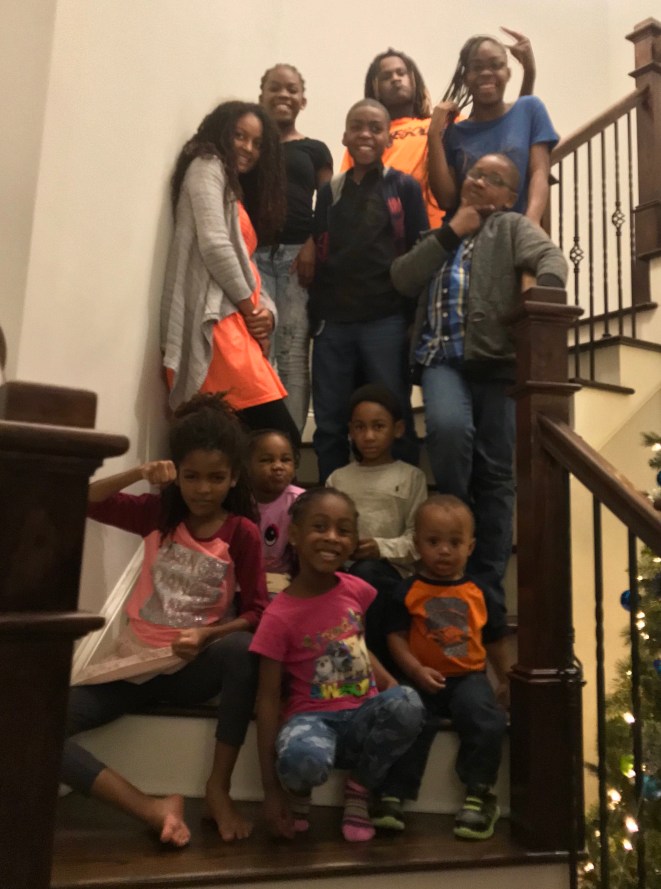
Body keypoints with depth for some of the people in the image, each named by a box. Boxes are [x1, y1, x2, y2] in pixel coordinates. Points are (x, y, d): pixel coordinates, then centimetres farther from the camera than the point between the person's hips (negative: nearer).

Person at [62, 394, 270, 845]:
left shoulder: (242, 533, -6)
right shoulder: (157, 513, 1)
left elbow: (256, 613, -8)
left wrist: (206, 635, -25)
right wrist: (138, 473, -12)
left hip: (195, 668, -2)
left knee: (242, 649, -39)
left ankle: (218, 788, -18)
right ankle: (153, 809, -20)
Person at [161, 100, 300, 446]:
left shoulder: (239, 190, 33)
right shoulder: (207, 167, 7)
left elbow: (249, 267, 22)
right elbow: (214, 245, -11)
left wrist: (266, 312, 1)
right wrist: (251, 309, -5)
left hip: (237, 323, 9)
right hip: (214, 319, -9)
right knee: (279, 434, -18)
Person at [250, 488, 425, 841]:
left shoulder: (356, 590, 0)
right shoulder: (279, 616, -13)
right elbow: (267, 700, -10)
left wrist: (390, 685, 0)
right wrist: (272, 787, -10)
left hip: (363, 713, 4)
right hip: (313, 716, -4)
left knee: (407, 704, -31)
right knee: (302, 759, -40)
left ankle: (359, 788, -1)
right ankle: (299, 792, 2)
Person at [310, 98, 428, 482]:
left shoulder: (405, 187, 6)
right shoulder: (330, 191, 15)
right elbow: (319, 256, 15)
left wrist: (415, 318, -7)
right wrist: (315, 315, 6)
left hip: (386, 320, -3)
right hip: (333, 321, 3)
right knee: (329, 425, 6)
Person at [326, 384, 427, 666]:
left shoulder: (411, 477, 9)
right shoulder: (338, 478, 17)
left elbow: (418, 538, 0)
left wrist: (382, 547, -17)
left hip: (390, 570, -2)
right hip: (344, 567, 2)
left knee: (366, 572, -37)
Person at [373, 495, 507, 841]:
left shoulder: (478, 592, 7)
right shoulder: (409, 591, -1)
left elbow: (495, 639, 14)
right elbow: (396, 636, -4)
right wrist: (416, 670, -18)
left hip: (468, 676, 2)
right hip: (421, 679, -2)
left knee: (486, 718, -24)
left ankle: (480, 795, -3)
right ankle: (393, 795, -9)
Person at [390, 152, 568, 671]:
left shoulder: (513, 227, 18)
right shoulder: (440, 235, 28)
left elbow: (552, 259, -3)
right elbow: (402, 280, 10)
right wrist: (451, 232, 9)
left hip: (497, 359, -1)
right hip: (443, 357, 2)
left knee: (497, 476, -5)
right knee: (449, 427, -30)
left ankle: (486, 596, 4)